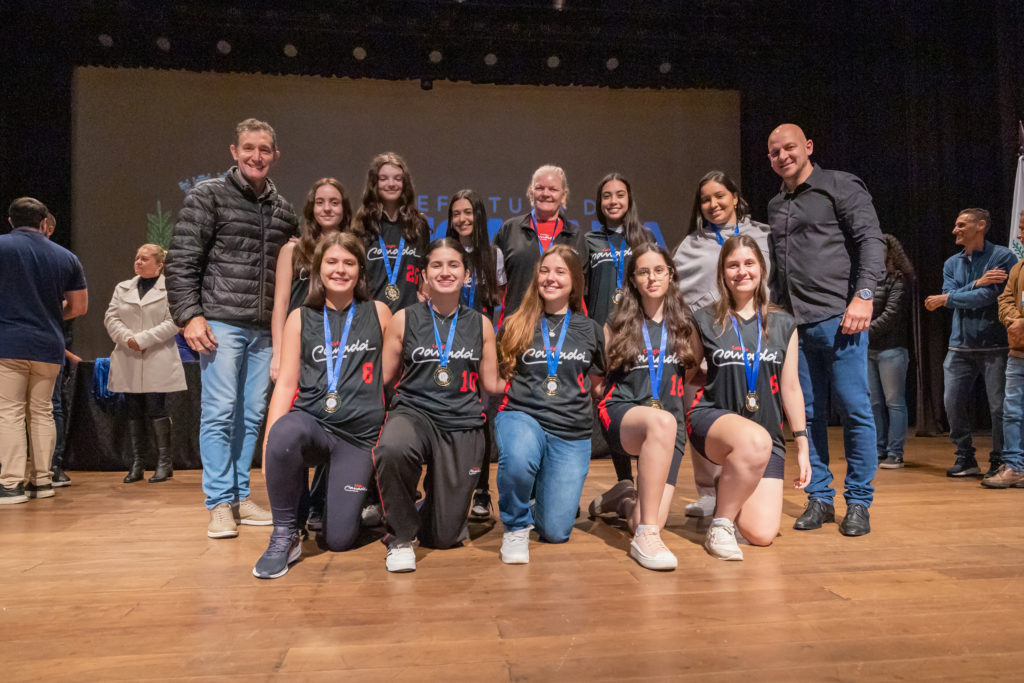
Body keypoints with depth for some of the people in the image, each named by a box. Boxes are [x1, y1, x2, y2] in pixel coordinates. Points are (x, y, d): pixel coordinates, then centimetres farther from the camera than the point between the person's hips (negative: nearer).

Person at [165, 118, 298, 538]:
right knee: (219, 412, -5)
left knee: (251, 415, 8)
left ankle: (240, 498, 18)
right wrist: (190, 315, -10)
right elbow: (180, 261, -4)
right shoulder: (208, 196, 2)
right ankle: (220, 504, 4)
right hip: (221, 324, -5)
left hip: (265, 330, 5)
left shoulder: (283, 209, 16)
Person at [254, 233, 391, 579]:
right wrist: (270, 441, -11)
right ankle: (285, 534, -15)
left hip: (360, 435, 0)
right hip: (312, 423, 0)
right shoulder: (301, 318, 8)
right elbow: (286, 382, 1)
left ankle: (353, 495, 31)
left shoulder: (378, 313, 7)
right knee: (285, 432, -38)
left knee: (339, 539, -6)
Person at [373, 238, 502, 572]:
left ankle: (432, 508, 41)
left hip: (462, 425, 2)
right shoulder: (404, 319, 3)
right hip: (413, 411, -1)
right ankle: (400, 537, -11)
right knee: (392, 449, -40)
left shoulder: (480, 324, 7)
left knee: (445, 537, 1)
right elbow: (383, 377, 6)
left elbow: (491, 384, 12)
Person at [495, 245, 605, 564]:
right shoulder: (515, 325, 6)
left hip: (572, 432, 2)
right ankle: (516, 527, -8)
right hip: (521, 417, -1)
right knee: (519, 458, -39)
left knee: (556, 532, -3)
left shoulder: (590, 330, 9)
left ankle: (540, 493, 33)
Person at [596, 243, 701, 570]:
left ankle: (632, 504, 25)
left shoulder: (684, 324, 12)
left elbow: (693, 376, 21)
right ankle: (647, 534, -34)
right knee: (662, 422, -41)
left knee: (652, 522, -14)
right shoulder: (617, 324, 7)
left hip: (670, 423, 2)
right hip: (622, 414, -2)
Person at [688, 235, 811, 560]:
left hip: (768, 434, 3)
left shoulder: (783, 325, 10)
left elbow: (791, 388, 12)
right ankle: (720, 524, -18)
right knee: (755, 440, -40)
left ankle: (730, 495, 24)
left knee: (761, 535, -11)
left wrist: (802, 447, 11)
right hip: (712, 420, -3)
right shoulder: (705, 321, 4)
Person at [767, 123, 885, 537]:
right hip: (794, 324, 5)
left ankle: (858, 503, 8)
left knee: (855, 410, -2)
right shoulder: (775, 207, 20)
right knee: (808, 414, 6)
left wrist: (863, 294, -16)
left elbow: (871, 240, -5)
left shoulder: (841, 186, 4)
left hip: (837, 318, -5)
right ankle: (819, 498, 16)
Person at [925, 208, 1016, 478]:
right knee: (953, 403, 3)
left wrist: (946, 299, -7)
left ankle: (999, 461, 12)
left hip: (994, 345, -5)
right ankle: (965, 458, 17)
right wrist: (977, 283, -15)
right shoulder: (952, 263, 14)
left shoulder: (1003, 257, -4)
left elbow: (990, 296, -15)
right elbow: (950, 295, 0)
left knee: (999, 405, -1)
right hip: (960, 345, 5)